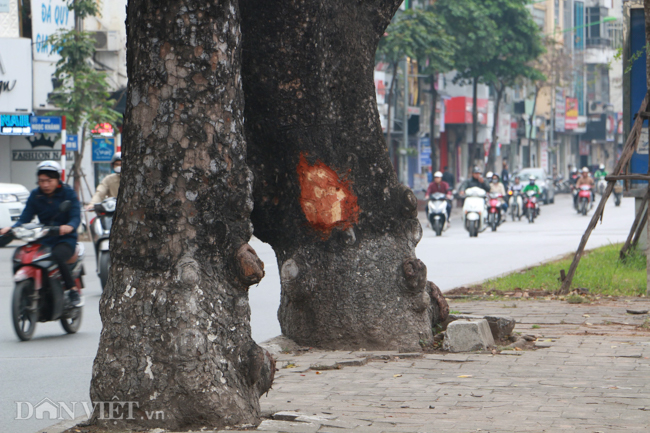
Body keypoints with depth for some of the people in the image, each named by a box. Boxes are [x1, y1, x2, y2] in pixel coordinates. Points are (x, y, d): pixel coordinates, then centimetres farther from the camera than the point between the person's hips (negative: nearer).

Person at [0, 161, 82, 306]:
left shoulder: (68, 193, -1)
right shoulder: (35, 195, 10)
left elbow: (76, 216, -13)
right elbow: (25, 218, 2)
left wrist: (69, 226, -37)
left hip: (65, 239, -4)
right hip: (43, 239, 4)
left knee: (57, 256, -37)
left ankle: (72, 289, -20)